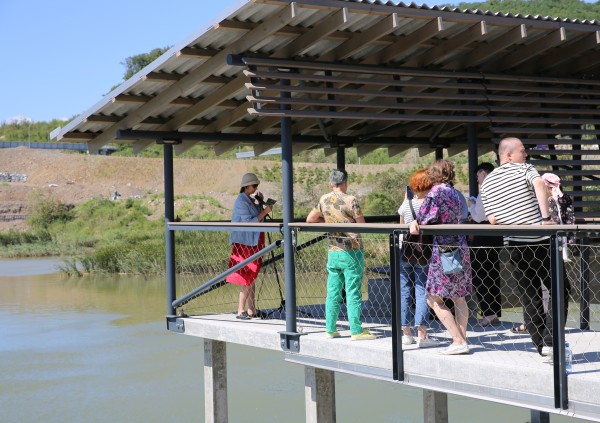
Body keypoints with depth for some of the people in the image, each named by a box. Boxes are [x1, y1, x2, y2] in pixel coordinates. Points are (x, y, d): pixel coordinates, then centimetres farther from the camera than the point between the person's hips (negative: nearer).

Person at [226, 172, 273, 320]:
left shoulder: (250, 200, 13)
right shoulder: (242, 201, -15)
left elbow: (257, 216, 19)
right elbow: (249, 222, -20)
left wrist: (260, 201, 9)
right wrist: (265, 212, -17)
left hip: (253, 243, 9)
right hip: (245, 243, -9)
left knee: (251, 277, 11)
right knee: (247, 278, -8)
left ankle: (251, 310, 15)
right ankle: (241, 311, -3)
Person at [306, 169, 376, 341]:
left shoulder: (324, 200, 6)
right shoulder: (350, 200, -11)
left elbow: (310, 219, 16)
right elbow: (362, 224, -6)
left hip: (332, 251, 5)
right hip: (351, 251, -5)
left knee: (333, 292, 10)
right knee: (353, 292, -3)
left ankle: (330, 329, 14)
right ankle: (356, 331, -1)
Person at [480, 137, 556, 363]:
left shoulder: (487, 182, 11)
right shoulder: (525, 169, -1)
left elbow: (492, 219, 6)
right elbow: (539, 184, -24)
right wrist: (546, 217, -25)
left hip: (516, 245, 4)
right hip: (541, 241, -4)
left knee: (529, 299, 10)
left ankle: (543, 349, 11)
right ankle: (550, 342, -3)